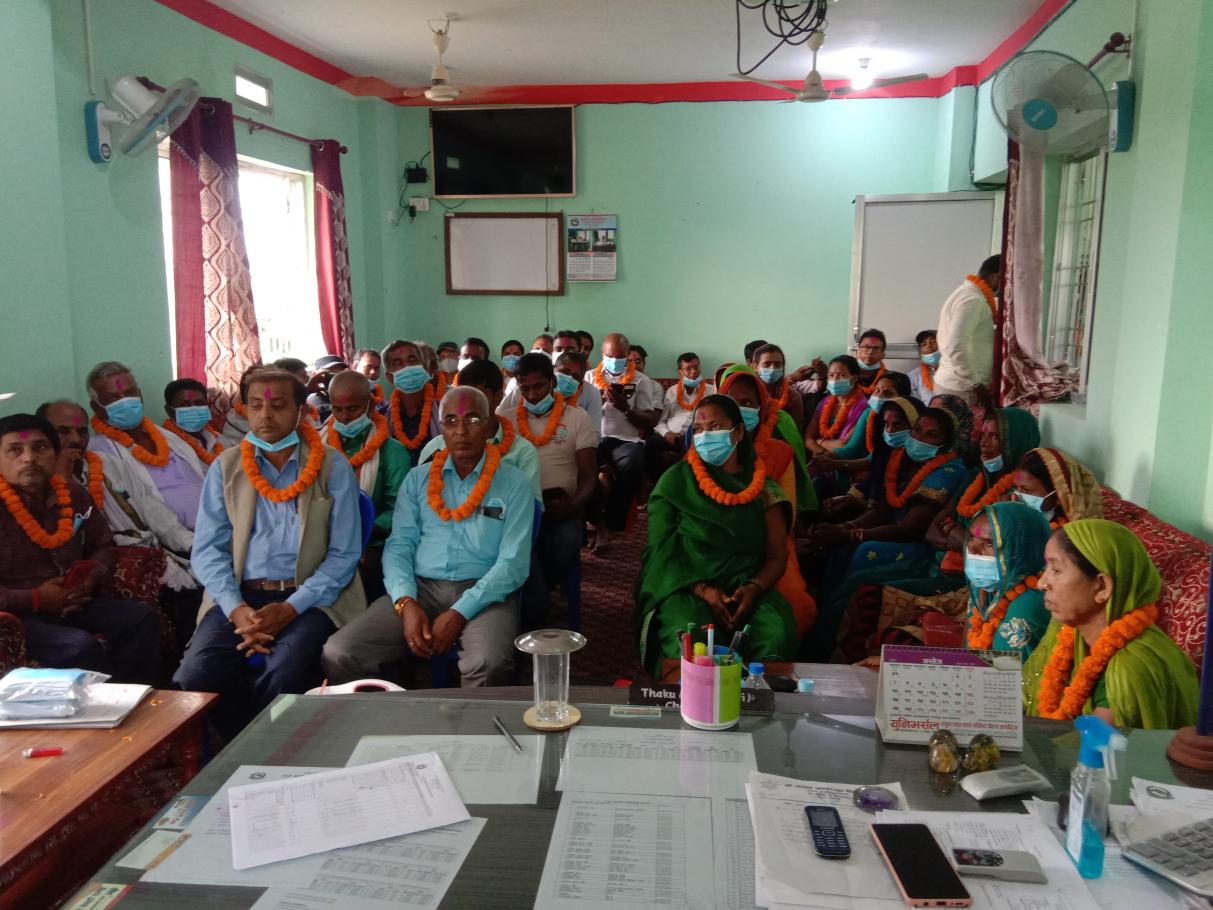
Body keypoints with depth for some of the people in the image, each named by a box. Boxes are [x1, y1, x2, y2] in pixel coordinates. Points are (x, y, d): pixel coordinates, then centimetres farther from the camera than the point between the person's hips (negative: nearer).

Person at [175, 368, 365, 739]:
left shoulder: (333, 469, 3)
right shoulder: (225, 468, 10)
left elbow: (344, 554, -2)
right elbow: (208, 549, 5)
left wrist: (290, 609, -15)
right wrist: (236, 609, -13)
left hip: (309, 600, -2)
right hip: (240, 596, 3)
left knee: (283, 676, -31)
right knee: (194, 677, -23)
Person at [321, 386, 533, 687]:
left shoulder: (513, 483, 4)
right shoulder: (417, 480, 14)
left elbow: (514, 562, -5)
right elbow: (399, 546, 7)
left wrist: (460, 612, -16)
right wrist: (406, 602, -13)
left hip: (484, 593, -3)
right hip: (422, 588, 3)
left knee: (489, 663, -36)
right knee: (337, 655, -19)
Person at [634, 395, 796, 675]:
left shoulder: (763, 488, 12)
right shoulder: (675, 481, 7)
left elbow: (777, 556, 9)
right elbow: (662, 549, 1)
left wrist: (752, 589, -12)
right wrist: (703, 590, -14)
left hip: (746, 588, 2)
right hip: (686, 589, -2)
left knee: (778, 637, -31)